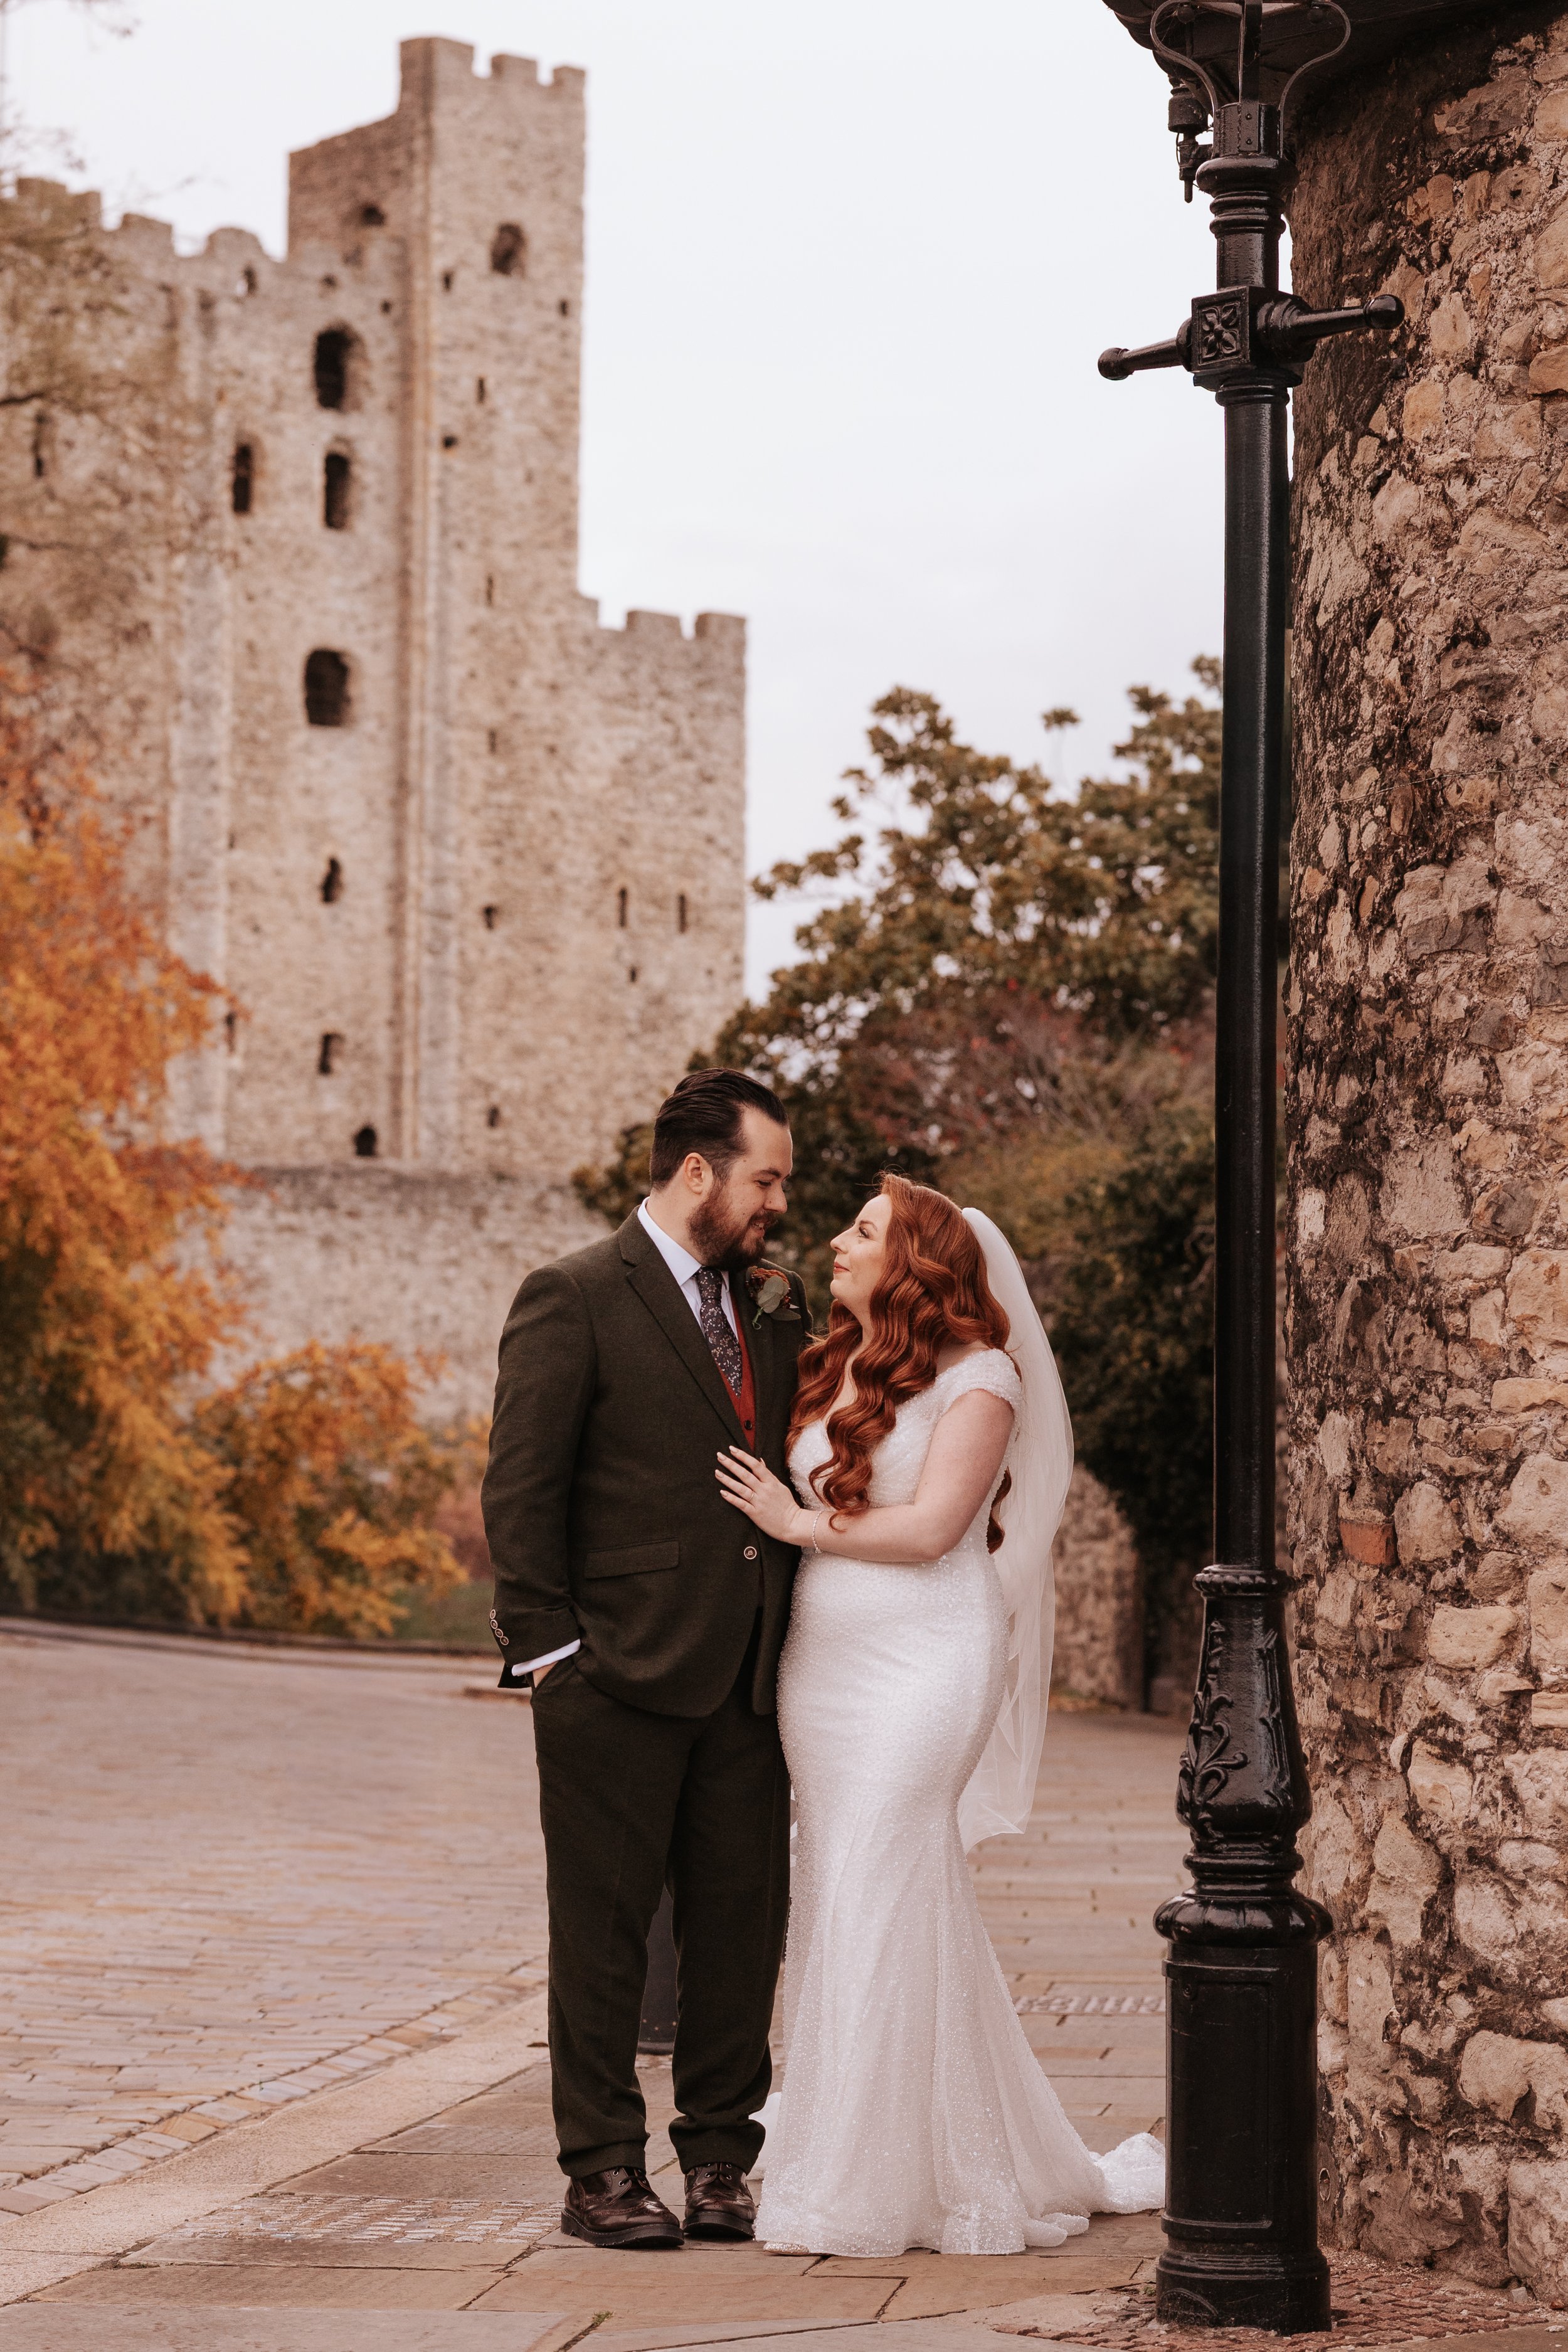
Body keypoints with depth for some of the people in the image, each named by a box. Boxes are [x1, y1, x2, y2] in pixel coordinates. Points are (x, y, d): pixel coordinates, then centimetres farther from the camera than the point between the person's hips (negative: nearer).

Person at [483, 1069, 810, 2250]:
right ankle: (604, 2173, 10)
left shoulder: (775, 1304, 14)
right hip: (620, 1676, -6)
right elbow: (522, 1488, -8)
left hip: (745, 1678, 6)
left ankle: (720, 2161, 18)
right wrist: (549, 1650, -11)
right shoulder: (575, 1299, -6)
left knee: (742, 1923, 8)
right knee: (605, 1930, 2)